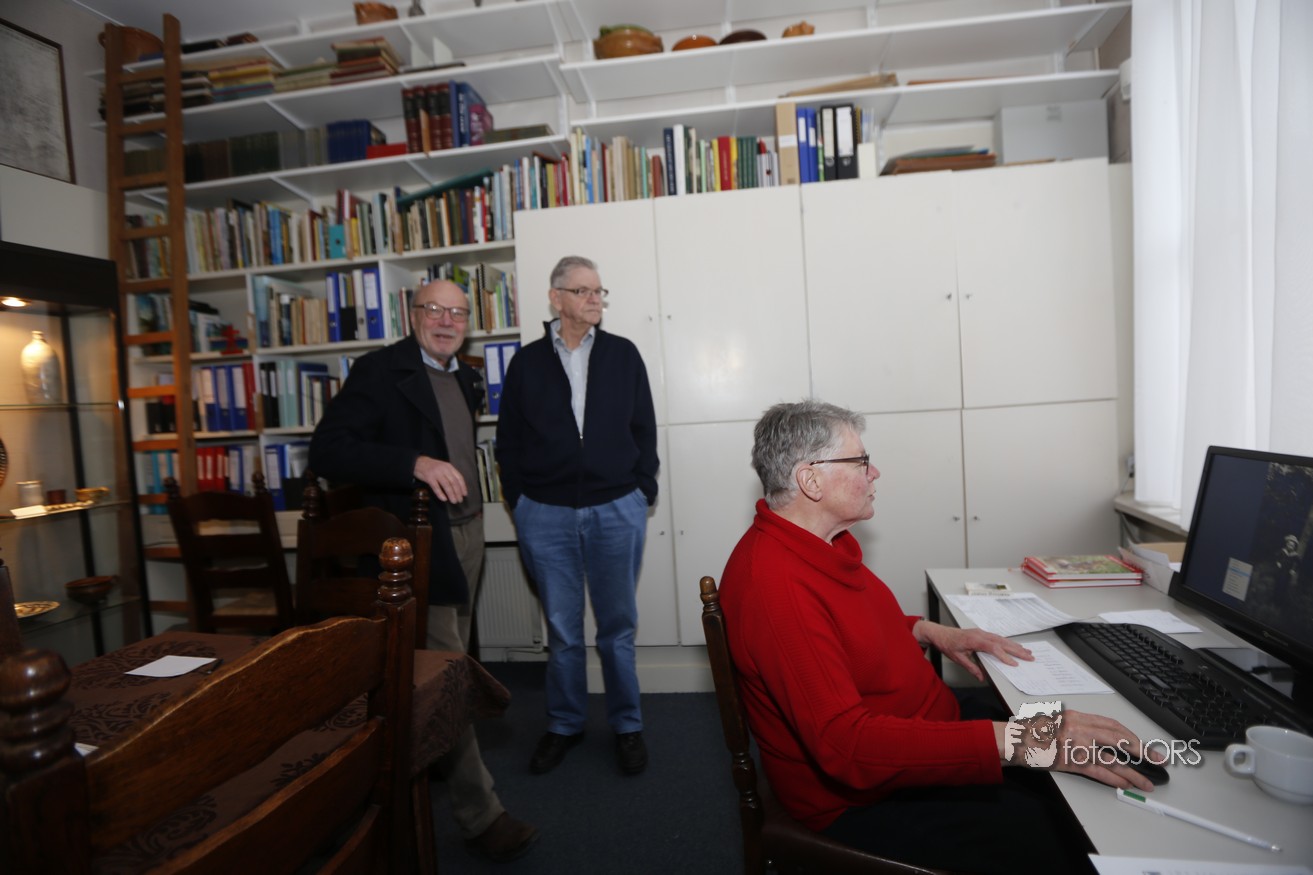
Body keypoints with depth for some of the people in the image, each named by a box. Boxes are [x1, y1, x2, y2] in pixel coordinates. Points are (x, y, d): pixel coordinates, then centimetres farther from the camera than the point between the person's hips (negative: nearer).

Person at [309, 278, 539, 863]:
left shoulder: (466, 378, 11)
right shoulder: (378, 371, -11)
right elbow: (328, 451, -20)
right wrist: (416, 464, -31)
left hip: (466, 533, 8)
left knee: (451, 658, 21)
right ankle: (480, 814, 9)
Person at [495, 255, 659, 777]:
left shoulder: (623, 355, 5)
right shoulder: (527, 363, 4)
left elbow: (645, 429, 6)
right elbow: (508, 440, 7)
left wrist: (643, 492, 1)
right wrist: (518, 502, 2)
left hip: (616, 510, 0)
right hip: (546, 516, 1)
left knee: (618, 626, 10)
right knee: (561, 630, 12)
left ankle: (627, 726, 29)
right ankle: (564, 725, 33)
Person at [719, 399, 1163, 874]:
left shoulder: (816, 543, 0)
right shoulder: (773, 582, -32)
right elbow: (848, 745, -34)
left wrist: (931, 632, 2)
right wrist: (1019, 741, -35)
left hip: (916, 729, 9)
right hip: (865, 798, -9)